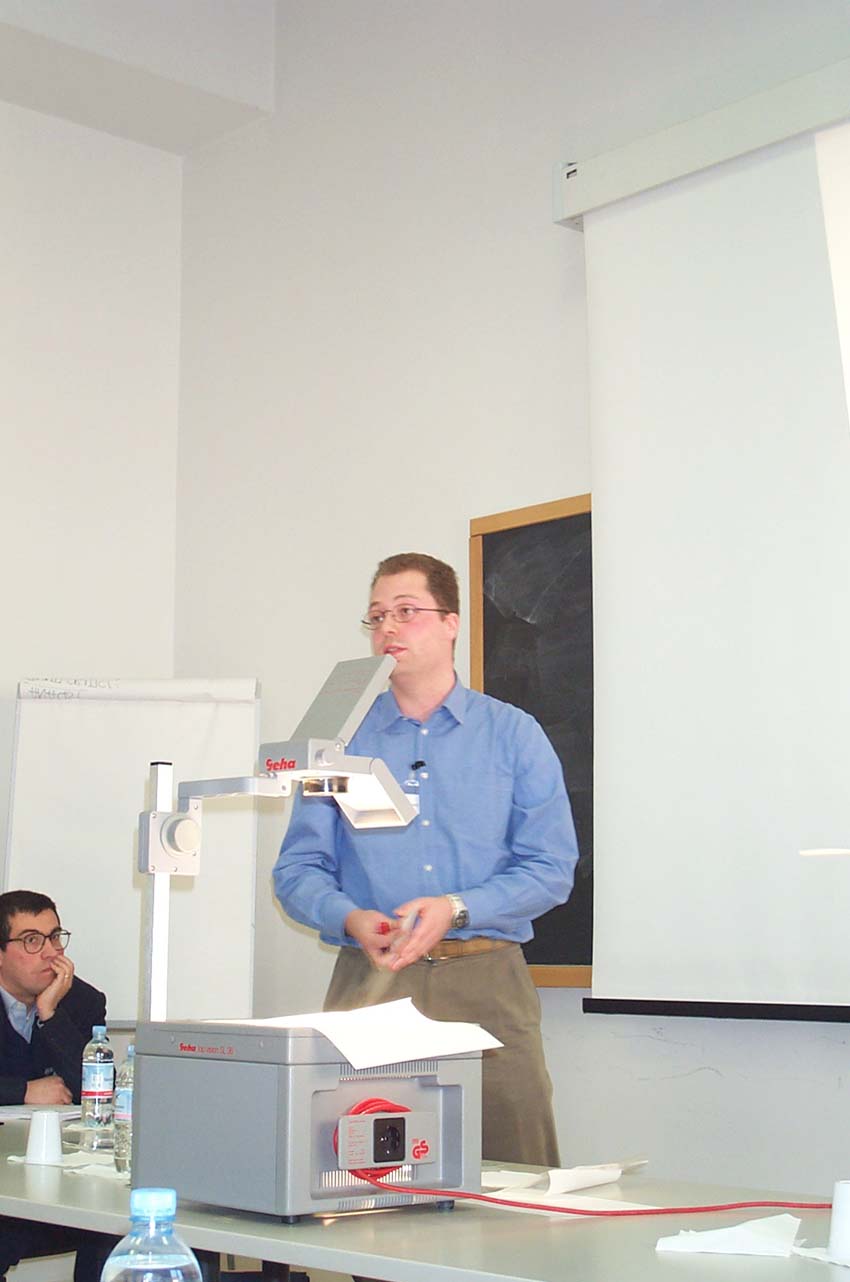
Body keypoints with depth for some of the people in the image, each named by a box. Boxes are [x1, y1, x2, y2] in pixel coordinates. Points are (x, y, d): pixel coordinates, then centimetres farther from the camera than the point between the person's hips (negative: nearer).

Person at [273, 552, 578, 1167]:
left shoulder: (514, 735, 8)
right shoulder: (341, 739, 11)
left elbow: (552, 868, 1)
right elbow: (298, 868, 9)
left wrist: (456, 909, -13)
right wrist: (351, 919, -12)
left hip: (486, 983, -1)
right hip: (369, 980, 1)